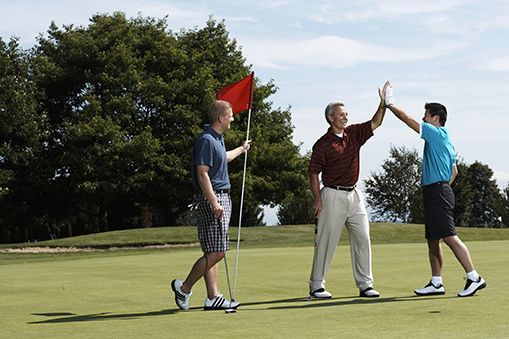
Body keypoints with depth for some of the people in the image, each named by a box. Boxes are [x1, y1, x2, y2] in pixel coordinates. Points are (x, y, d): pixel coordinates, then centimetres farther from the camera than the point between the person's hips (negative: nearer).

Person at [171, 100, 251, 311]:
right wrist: (214, 203, -27)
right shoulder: (206, 140, -15)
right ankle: (184, 287, 0)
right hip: (213, 199, -10)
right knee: (215, 252, -11)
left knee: (212, 252, 7)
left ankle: (212, 297, 8)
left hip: (222, 198, 10)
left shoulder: (217, 139, 17)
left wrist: (241, 149, 57)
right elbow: (202, 174, -22)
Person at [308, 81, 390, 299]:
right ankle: (316, 285, 8)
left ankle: (365, 285, 7)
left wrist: (383, 103, -8)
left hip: (354, 195, 6)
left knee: (362, 238, 1)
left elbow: (375, 123, 7)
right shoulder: (322, 145, -7)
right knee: (326, 241, -2)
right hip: (333, 195, -6)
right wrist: (317, 199, -12)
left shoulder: (354, 133, 9)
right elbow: (313, 173, -5)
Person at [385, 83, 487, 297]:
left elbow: (407, 118, -8)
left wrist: (389, 105, 4)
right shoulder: (446, 140, 20)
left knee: (449, 237, -13)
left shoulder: (437, 133, -9)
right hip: (436, 194, 10)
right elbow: (454, 171, 26)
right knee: (432, 240, 11)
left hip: (437, 192, -10)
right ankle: (436, 283, 14)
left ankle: (474, 278, -14)